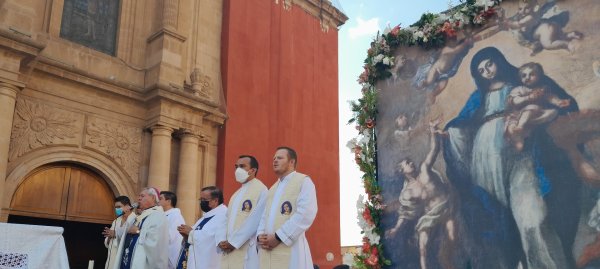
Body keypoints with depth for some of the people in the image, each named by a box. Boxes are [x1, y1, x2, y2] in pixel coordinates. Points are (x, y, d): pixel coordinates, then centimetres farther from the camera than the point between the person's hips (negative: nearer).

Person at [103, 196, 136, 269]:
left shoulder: (135, 220, -10)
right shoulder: (115, 221, 17)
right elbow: (107, 244, 18)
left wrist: (116, 234, -14)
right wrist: (109, 236, -3)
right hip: (112, 259, 7)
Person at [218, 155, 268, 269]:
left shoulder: (261, 190, -7)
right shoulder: (237, 194, 20)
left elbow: (254, 221, -15)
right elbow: (228, 220, 17)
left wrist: (233, 242, -13)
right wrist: (222, 241, 0)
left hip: (247, 250, -7)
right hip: (229, 250, 7)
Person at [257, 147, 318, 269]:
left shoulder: (304, 181, 0)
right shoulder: (273, 189, 23)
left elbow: (306, 214, -14)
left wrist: (278, 236, -15)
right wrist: (260, 235, -2)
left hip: (290, 249, -6)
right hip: (267, 251, 7)